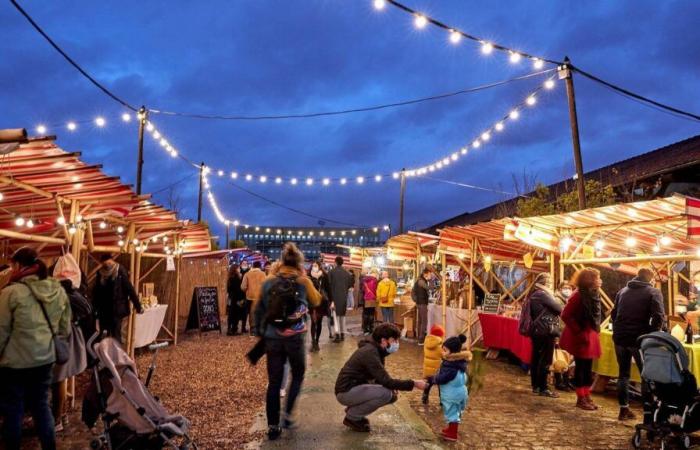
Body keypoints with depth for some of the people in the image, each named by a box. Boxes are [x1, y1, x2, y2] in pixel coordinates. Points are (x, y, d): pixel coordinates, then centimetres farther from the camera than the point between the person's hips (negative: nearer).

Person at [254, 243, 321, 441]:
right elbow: (316, 302, 11)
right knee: (298, 375, 21)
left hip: (272, 339, 2)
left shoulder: (268, 282, 1)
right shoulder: (303, 281, -6)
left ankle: (272, 427, 13)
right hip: (294, 338, -2)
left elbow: (258, 310, 6)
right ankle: (287, 414, 11)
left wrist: (261, 332, 18)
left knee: (274, 382, 9)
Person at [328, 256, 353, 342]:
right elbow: (350, 284, 7)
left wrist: (331, 300, -6)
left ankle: (338, 335, -7)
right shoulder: (347, 273, 5)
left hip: (335, 297, -4)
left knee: (336, 316, -2)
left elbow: (330, 286, -9)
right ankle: (342, 334, 18)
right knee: (342, 316, 14)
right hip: (344, 297, 4)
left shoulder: (331, 272, -7)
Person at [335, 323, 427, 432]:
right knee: (386, 393, -25)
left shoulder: (376, 350, 7)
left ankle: (354, 410, 12)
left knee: (393, 394, 3)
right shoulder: (369, 352, -23)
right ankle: (352, 417, -7)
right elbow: (386, 381, -28)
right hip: (346, 391, -10)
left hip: (355, 388, 10)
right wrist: (413, 383, -24)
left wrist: (393, 387, -5)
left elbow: (381, 378, 15)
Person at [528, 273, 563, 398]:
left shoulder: (533, 295, 14)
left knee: (536, 358, 13)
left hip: (537, 330, 10)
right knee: (545, 360, -4)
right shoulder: (542, 294, -15)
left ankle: (535, 386, 20)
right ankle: (543, 388, 1)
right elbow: (559, 309, -14)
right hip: (546, 331, -10)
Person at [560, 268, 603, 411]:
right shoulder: (578, 295, -18)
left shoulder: (593, 295, 8)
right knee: (581, 367, 1)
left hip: (590, 336, 8)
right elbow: (565, 315, -21)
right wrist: (578, 331, -18)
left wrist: (595, 332, 10)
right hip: (580, 337, -8)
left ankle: (587, 396, 25)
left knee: (588, 368, 15)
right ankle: (581, 399, 11)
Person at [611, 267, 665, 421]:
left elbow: (613, 314, 16)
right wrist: (650, 334, -1)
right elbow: (658, 317, -13)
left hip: (619, 338, 5)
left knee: (624, 373, 16)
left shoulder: (623, 291, 15)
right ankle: (648, 412, 6)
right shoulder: (654, 292, -1)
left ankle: (624, 410, 20)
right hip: (639, 338, -5)